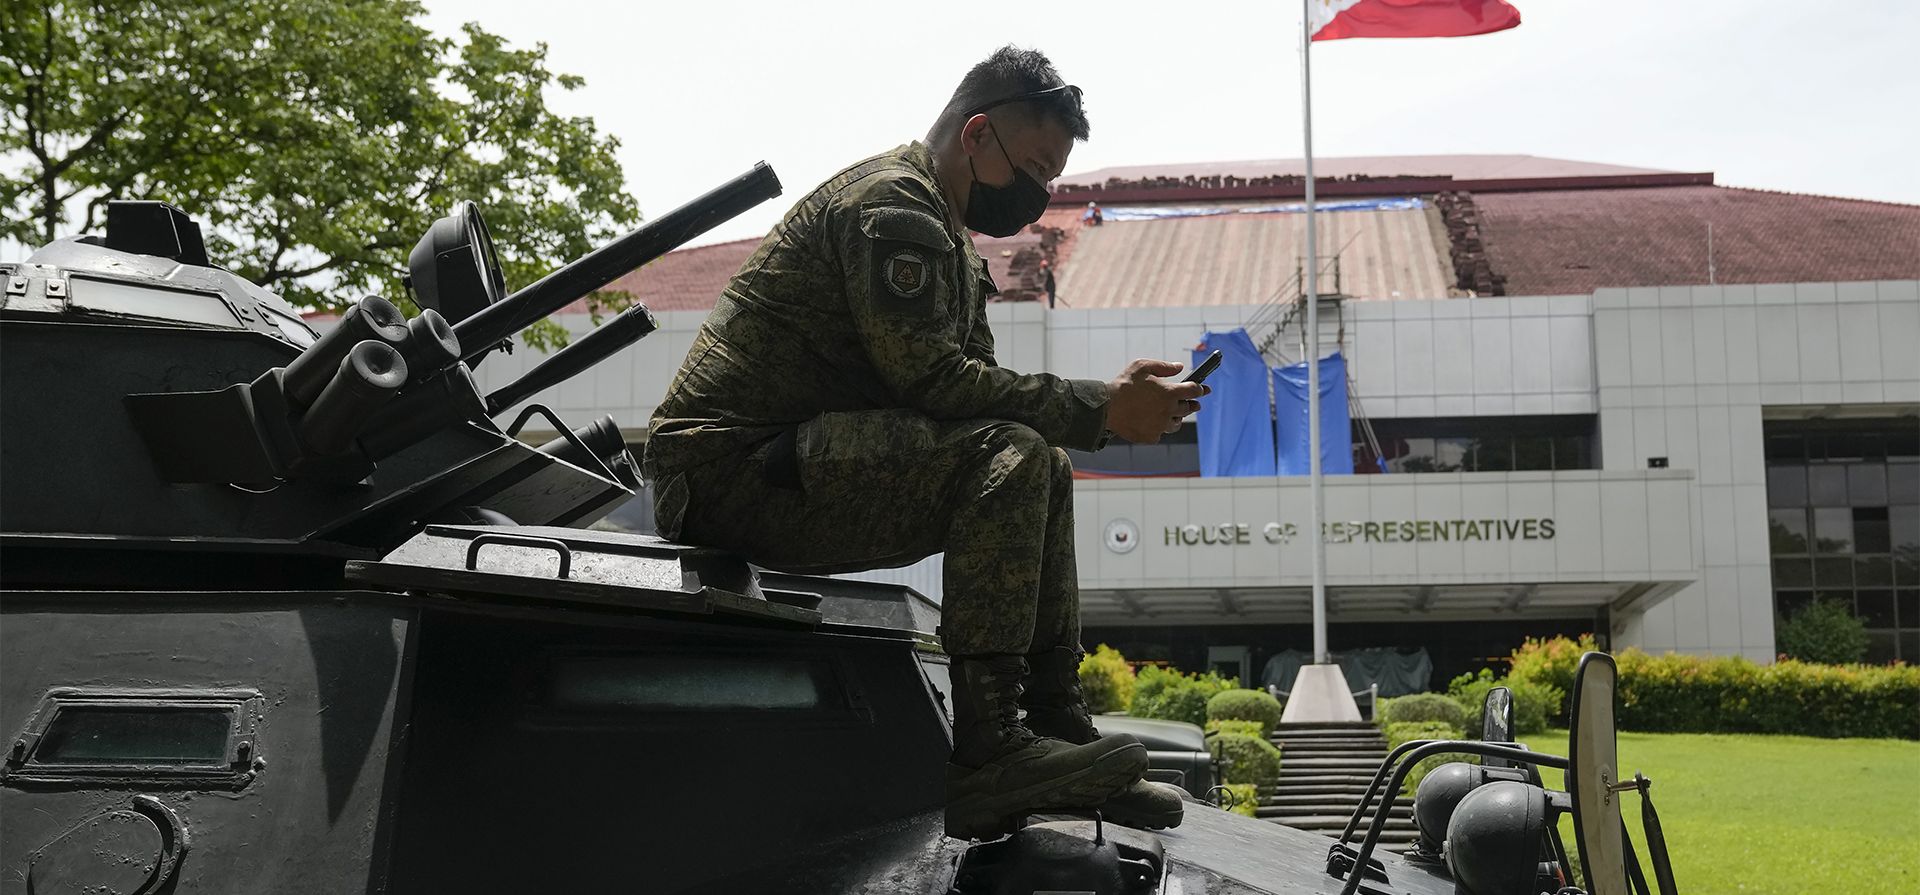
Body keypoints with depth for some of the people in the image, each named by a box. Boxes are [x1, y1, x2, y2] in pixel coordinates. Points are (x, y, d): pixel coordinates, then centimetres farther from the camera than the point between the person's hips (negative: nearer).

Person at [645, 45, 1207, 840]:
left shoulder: (949, 240, 22)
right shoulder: (892, 201, -12)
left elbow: (974, 383, 14)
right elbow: (929, 378, -22)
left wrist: (1109, 403, -2)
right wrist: (1097, 410, -18)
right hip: (731, 467, -11)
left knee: (1042, 472, 11)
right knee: (1008, 458, -25)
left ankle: (1059, 729, 6)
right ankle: (986, 756, -27)